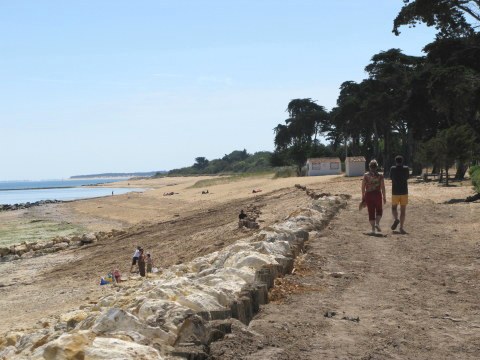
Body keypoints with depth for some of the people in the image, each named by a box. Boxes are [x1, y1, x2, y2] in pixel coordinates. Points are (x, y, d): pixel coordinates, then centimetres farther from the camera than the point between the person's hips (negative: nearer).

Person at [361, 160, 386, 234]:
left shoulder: (366, 175, -1)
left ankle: (373, 229, 5)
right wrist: (384, 197, 2)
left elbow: (363, 187, 1)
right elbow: (383, 187, -5)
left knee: (371, 212, 7)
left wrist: (363, 196, 10)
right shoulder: (380, 175, -3)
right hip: (377, 194, -1)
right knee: (379, 210, 19)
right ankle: (377, 223, -4)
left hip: (368, 195, 1)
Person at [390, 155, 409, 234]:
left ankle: (396, 219, -11)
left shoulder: (393, 169, -5)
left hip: (395, 192, 0)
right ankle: (401, 228, 0)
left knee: (394, 207, 17)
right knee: (403, 210, 4)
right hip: (404, 192, 1)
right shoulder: (406, 168, -2)